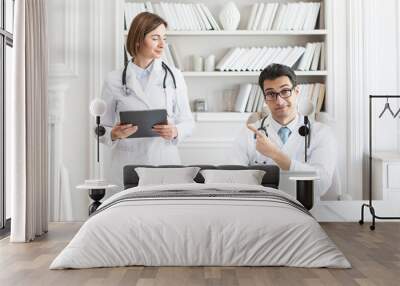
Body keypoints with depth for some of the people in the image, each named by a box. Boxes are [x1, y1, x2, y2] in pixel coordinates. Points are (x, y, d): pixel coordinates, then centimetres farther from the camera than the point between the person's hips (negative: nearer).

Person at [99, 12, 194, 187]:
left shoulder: (174, 76, 2)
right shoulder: (114, 80, 0)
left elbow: (187, 121, 6)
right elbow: (102, 128, 6)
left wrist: (175, 132, -15)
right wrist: (114, 134, -15)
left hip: (165, 163, 1)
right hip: (127, 166, 0)